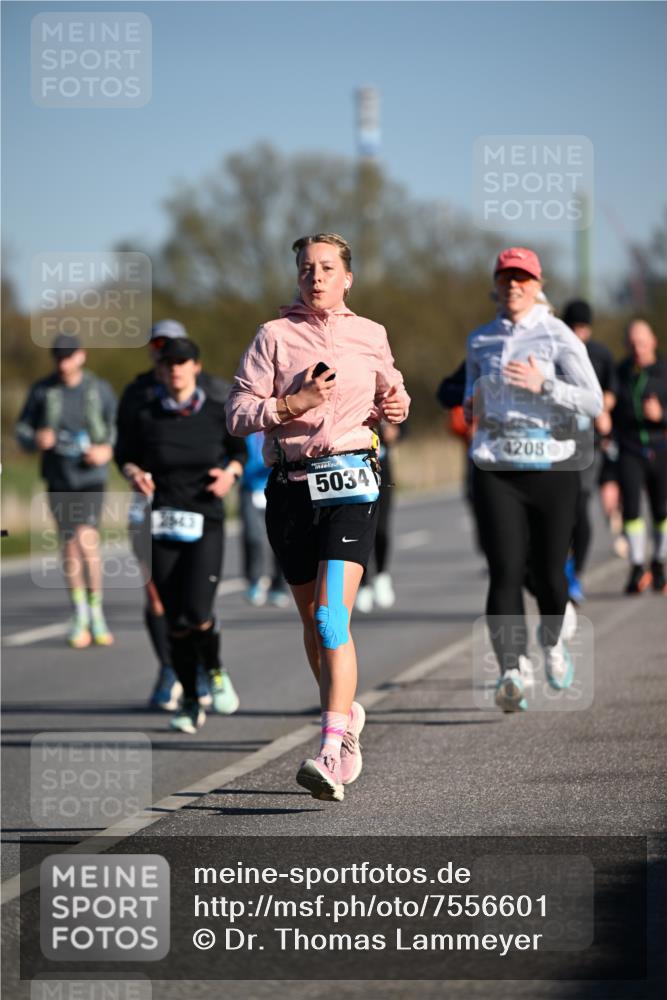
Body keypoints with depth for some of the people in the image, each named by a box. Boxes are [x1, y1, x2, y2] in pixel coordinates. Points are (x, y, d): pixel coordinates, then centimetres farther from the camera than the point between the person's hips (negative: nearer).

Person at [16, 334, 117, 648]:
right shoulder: (41, 390, -2)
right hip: (58, 480, 2)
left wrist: (107, 450, -17)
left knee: (86, 539, -18)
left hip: (90, 477, -2)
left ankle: (96, 611, -3)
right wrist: (36, 440, -19)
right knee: (69, 544, 5)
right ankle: (79, 616, 19)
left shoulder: (100, 390, -3)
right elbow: (23, 431, 4)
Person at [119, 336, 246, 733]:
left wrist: (231, 473, -5)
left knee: (197, 614, -17)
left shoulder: (217, 413, 0)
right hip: (163, 523, 1)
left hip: (206, 525, -1)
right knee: (176, 622, 1)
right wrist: (136, 475, -9)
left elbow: (239, 451, 15)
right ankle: (190, 703, 17)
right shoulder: (148, 417, 1)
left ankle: (216, 673, 13)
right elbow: (130, 459, 13)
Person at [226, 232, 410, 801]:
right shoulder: (274, 336, 5)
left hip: (350, 481, -1)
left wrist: (396, 406, 8)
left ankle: (331, 756, -26)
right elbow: (237, 414, -1)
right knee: (312, 620, 11)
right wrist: (292, 404, -15)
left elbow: (391, 391, 30)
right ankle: (346, 716, 36)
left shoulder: (371, 336, 12)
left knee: (331, 615, -17)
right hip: (290, 486, 2)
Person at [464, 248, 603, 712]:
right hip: (496, 471, 2)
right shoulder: (480, 341, 11)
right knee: (506, 570, -13)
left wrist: (542, 384, -24)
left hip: (552, 468, -2)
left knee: (548, 572, 4)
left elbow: (593, 402, -11)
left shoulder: (560, 338, -2)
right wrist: (472, 407, 5)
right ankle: (512, 672, -21)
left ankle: (552, 639, 37)